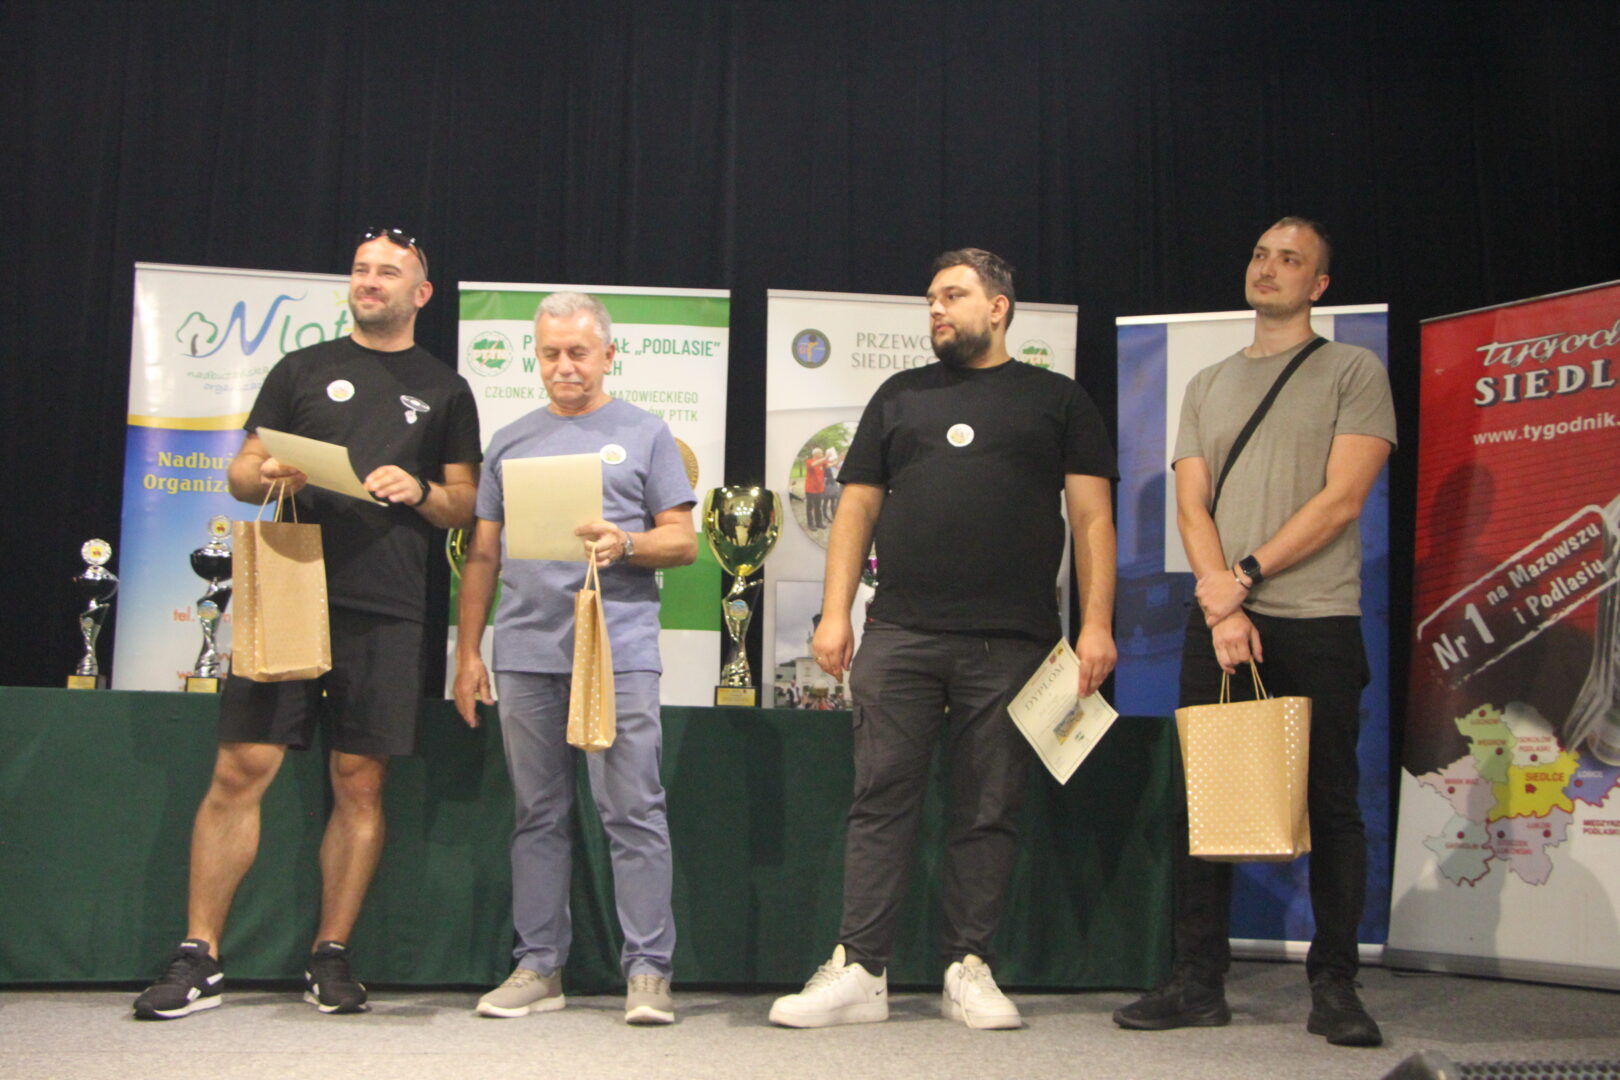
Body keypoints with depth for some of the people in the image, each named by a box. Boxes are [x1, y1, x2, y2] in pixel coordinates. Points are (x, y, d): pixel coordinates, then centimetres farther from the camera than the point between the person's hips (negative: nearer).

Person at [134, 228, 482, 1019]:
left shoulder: (445, 391, 15)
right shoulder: (303, 370, 15)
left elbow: (467, 507, 14)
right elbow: (240, 473, 14)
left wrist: (420, 492, -6)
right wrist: (268, 476, -8)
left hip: (386, 612, 0)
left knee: (360, 782, 1)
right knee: (241, 769, -5)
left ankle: (331, 958, 12)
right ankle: (197, 960, 2)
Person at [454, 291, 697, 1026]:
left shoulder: (645, 434, 9)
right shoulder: (510, 442, 18)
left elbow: (683, 541, 4)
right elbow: (483, 556, 17)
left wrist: (624, 544, -15)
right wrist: (467, 652, 10)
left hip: (619, 650, -3)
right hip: (525, 653, 4)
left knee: (633, 812, -5)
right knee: (538, 816, 8)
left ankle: (648, 971, -1)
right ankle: (538, 968, 15)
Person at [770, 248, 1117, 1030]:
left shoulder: (1056, 400, 12)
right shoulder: (899, 397, 19)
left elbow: (1091, 515, 6)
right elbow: (858, 508, 15)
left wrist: (1097, 623, -5)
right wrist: (834, 613, 4)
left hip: (1011, 643, -2)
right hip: (899, 636, 2)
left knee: (989, 810, 3)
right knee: (881, 799, -1)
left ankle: (969, 969, 12)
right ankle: (859, 971, 2)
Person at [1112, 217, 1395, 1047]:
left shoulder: (1353, 371, 4)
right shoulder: (1207, 386, 17)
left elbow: (1341, 499, -6)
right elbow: (1192, 507, 8)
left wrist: (1248, 574, -11)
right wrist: (1220, 603, -8)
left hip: (1318, 621, -4)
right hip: (1217, 619, 4)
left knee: (1330, 804, 0)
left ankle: (1334, 986, 8)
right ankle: (1198, 981, 9)